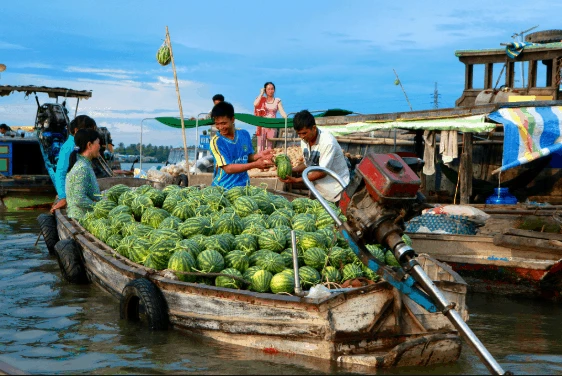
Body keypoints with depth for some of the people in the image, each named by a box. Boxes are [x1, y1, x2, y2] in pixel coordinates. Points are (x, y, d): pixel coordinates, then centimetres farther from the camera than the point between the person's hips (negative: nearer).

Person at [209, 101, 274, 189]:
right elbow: (228, 168, -18)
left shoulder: (244, 134, 0)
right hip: (223, 188, -4)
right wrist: (255, 164, -23)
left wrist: (259, 155, -10)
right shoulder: (216, 141, -13)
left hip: (243, 186, 4)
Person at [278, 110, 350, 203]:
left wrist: (296, 180, -25)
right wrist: (292, 170, -11)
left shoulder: (328, 142, -24)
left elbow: (323, 172, -23)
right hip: (318, 190, 7)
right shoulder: (305, 140, -2)